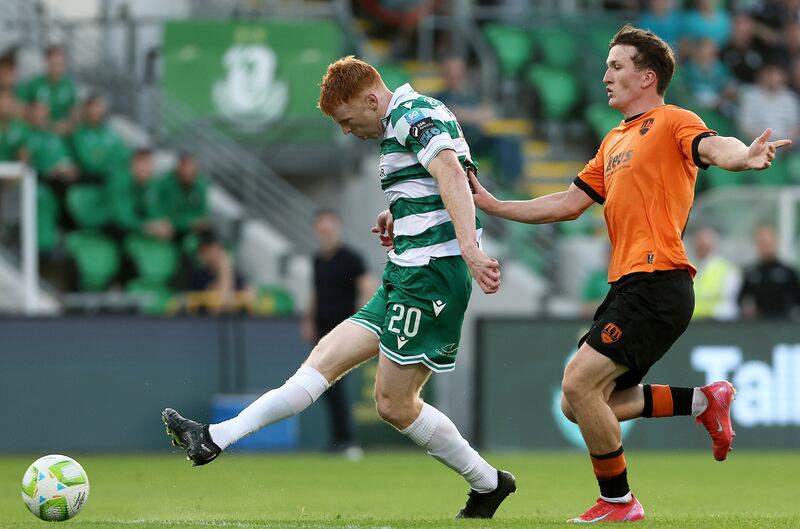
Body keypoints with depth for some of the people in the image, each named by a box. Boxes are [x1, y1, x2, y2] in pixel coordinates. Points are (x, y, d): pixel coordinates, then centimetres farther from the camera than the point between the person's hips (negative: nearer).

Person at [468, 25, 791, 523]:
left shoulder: (673, 122, -3)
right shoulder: (614, 141, 24)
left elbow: (713, 147, -24)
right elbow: (569, 203, 29)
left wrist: (744, 156, -47)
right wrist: (493, 205, 28)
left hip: (658, 284, -9)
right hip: (628, 285, 10)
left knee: (579, 384, -16)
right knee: (580, 402, 8)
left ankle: (618, 502, -4)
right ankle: (702, 401, 13)